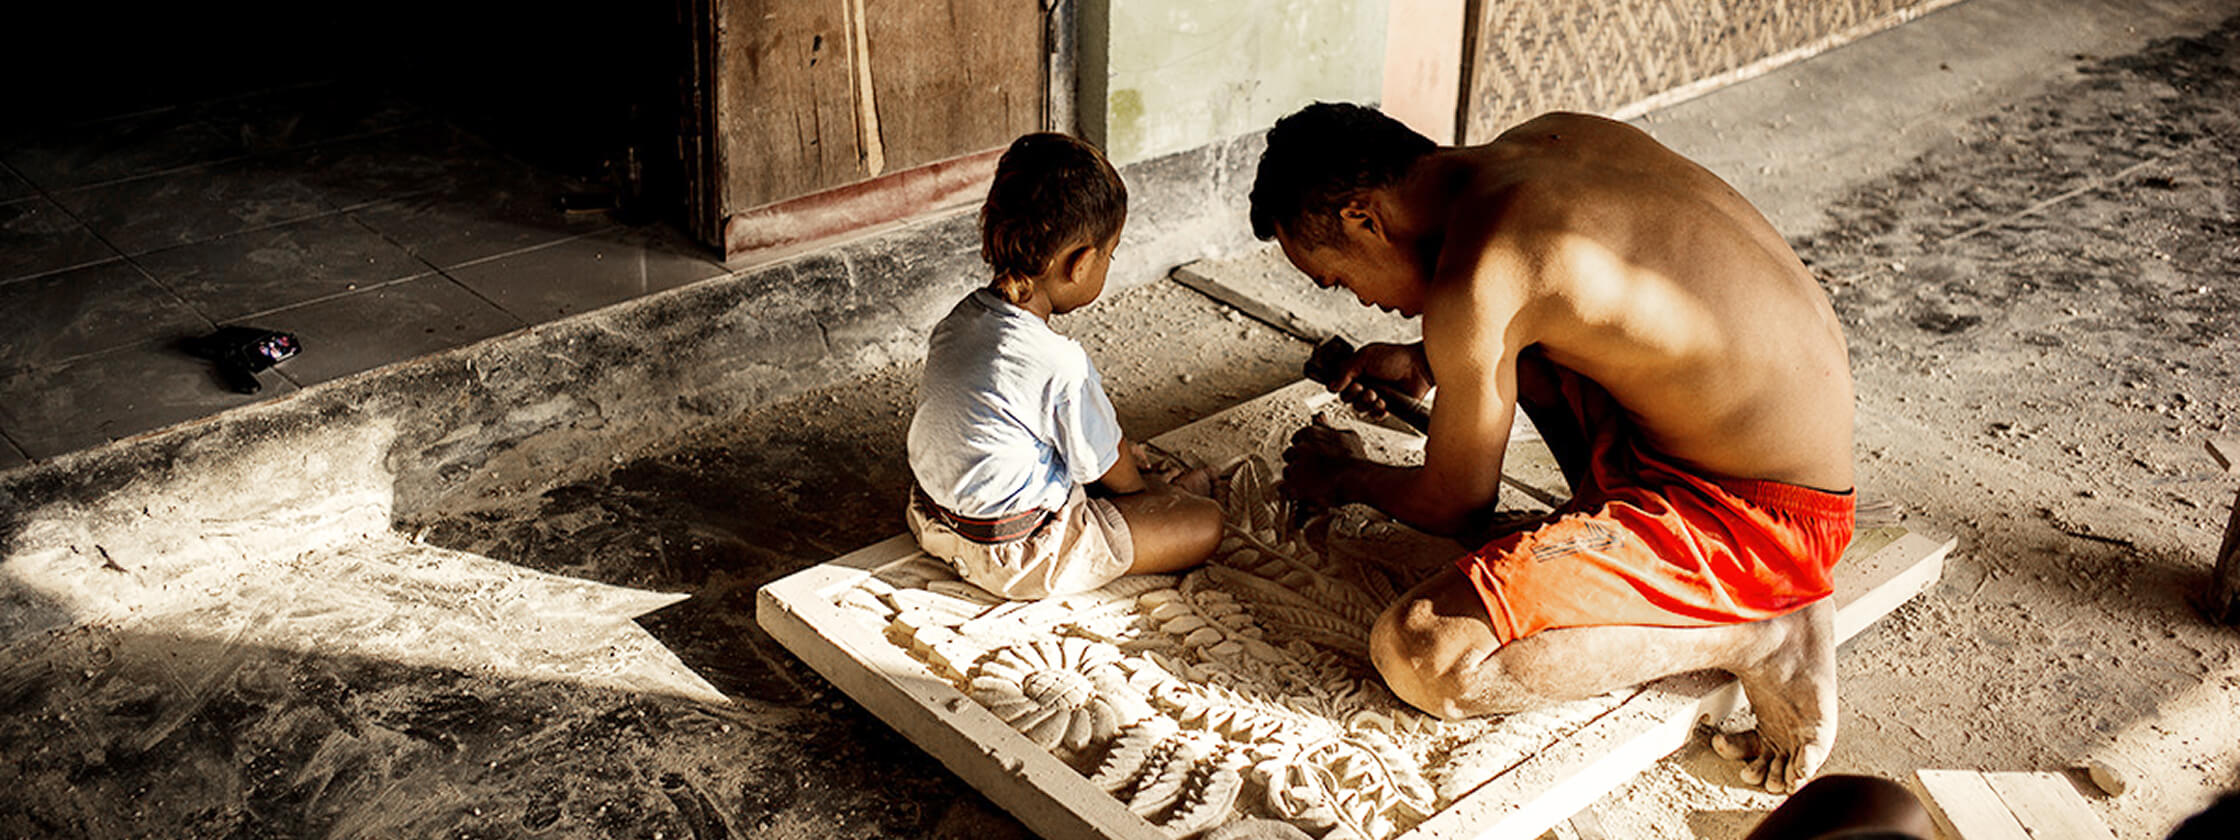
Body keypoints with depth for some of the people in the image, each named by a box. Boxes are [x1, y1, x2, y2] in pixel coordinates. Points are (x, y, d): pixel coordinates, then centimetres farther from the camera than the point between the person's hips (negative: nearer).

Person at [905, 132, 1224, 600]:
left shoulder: (960, 319, -5)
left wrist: (1122, 456, 18)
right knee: (1207, 523, 0)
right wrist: (1149, 484, 11)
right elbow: (1112, 473, -12)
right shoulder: (1061, 366, -30)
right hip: (1017, 560, -8)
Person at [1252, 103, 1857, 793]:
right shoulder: (1553, 136, 3)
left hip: (1759, 521, -9)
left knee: (1416, 655, -19)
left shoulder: (1473, 284, -22)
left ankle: (1760, 638, -9)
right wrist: (1429, 365, 21)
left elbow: (1457, 506, -6)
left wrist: (1344, 479, 14)